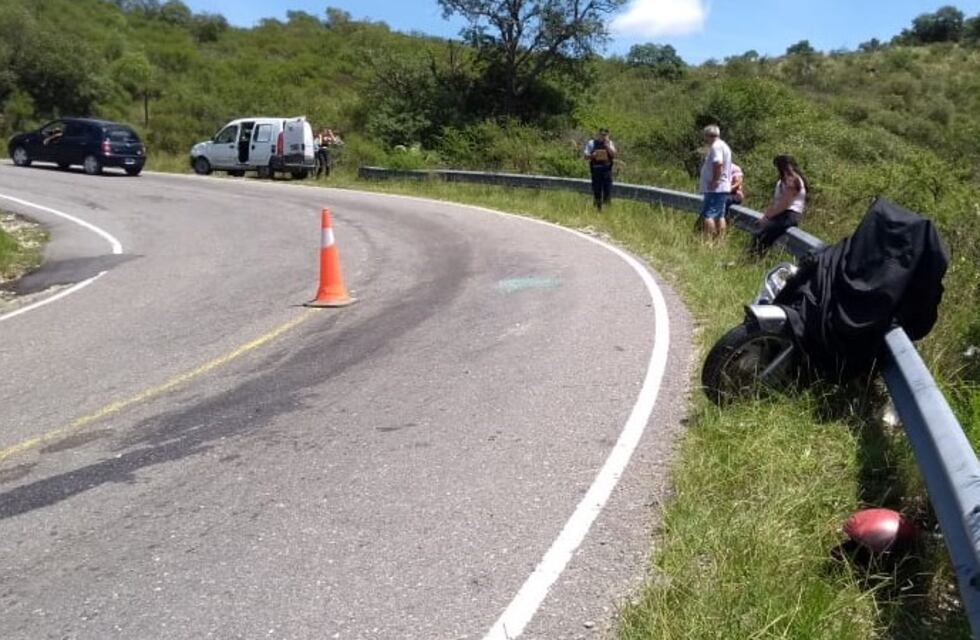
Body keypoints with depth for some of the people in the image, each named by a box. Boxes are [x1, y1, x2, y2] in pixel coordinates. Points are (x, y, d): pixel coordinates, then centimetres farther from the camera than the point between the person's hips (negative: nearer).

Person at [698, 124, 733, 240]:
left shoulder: (716, 146, -12)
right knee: (720, 216, 11)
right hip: (724, 187, 11)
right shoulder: (723, 146, 21)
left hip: (715, 188, -11)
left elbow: (718, 164, -25)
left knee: (707, 215, -13)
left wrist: (714, 181, -21)